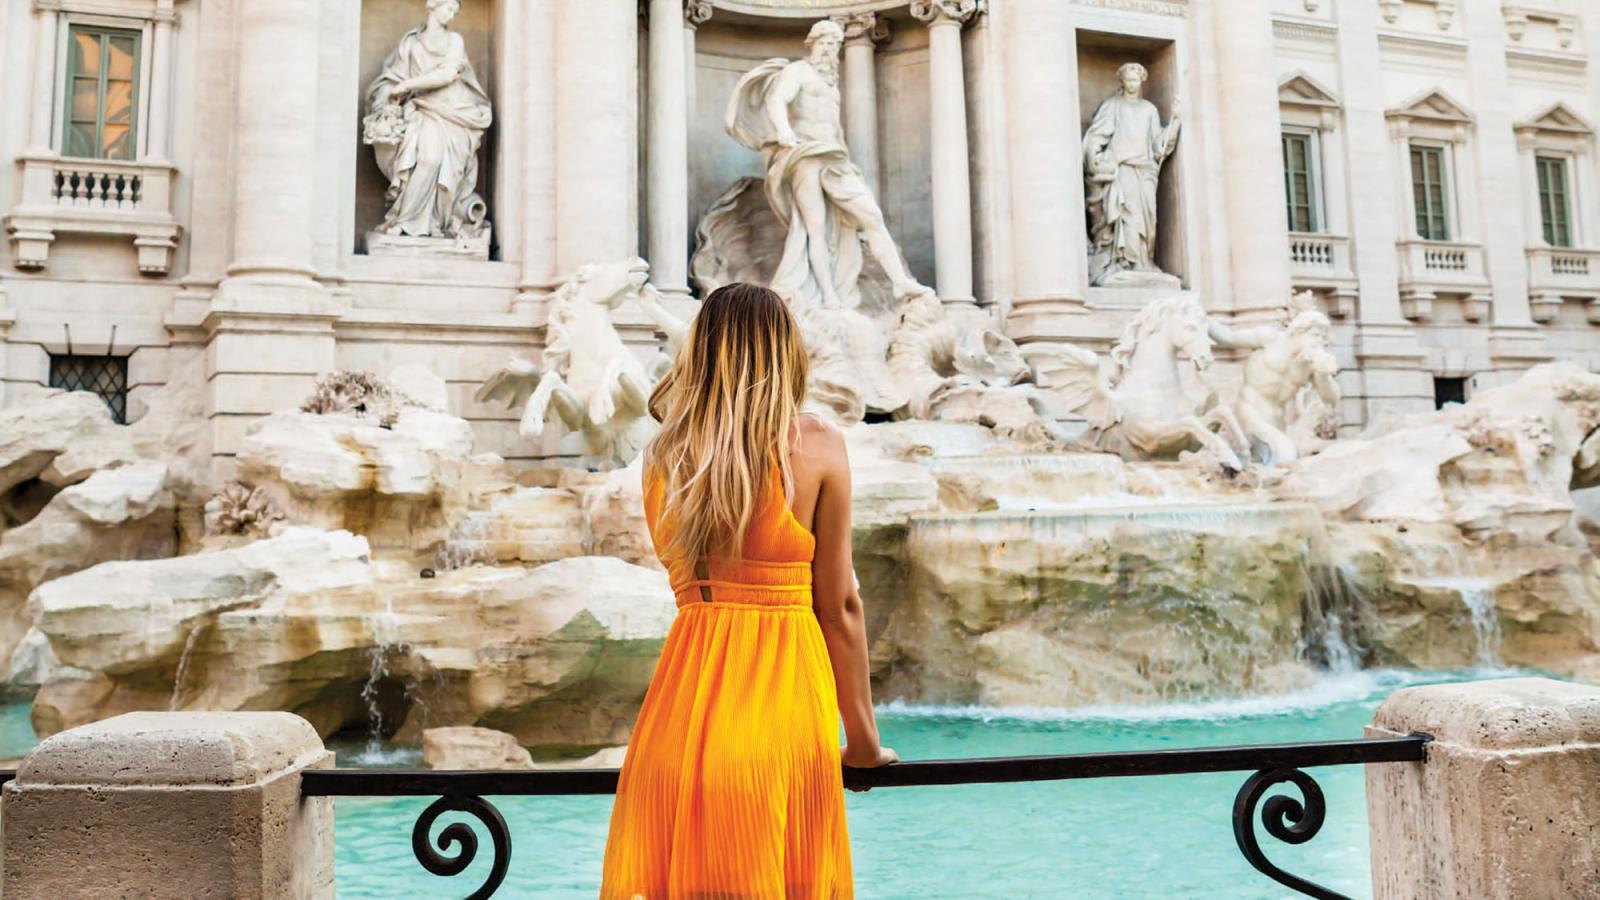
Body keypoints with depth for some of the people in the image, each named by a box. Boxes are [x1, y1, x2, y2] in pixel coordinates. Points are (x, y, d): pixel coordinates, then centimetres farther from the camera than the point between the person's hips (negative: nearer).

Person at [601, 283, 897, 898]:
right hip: (785, 706, -2)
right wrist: (862, 739, 6)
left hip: (682, 705, 3)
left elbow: (690, 581, 10)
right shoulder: (816, 444, -4)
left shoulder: (662, 454, 5)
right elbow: (839, 606, -2)